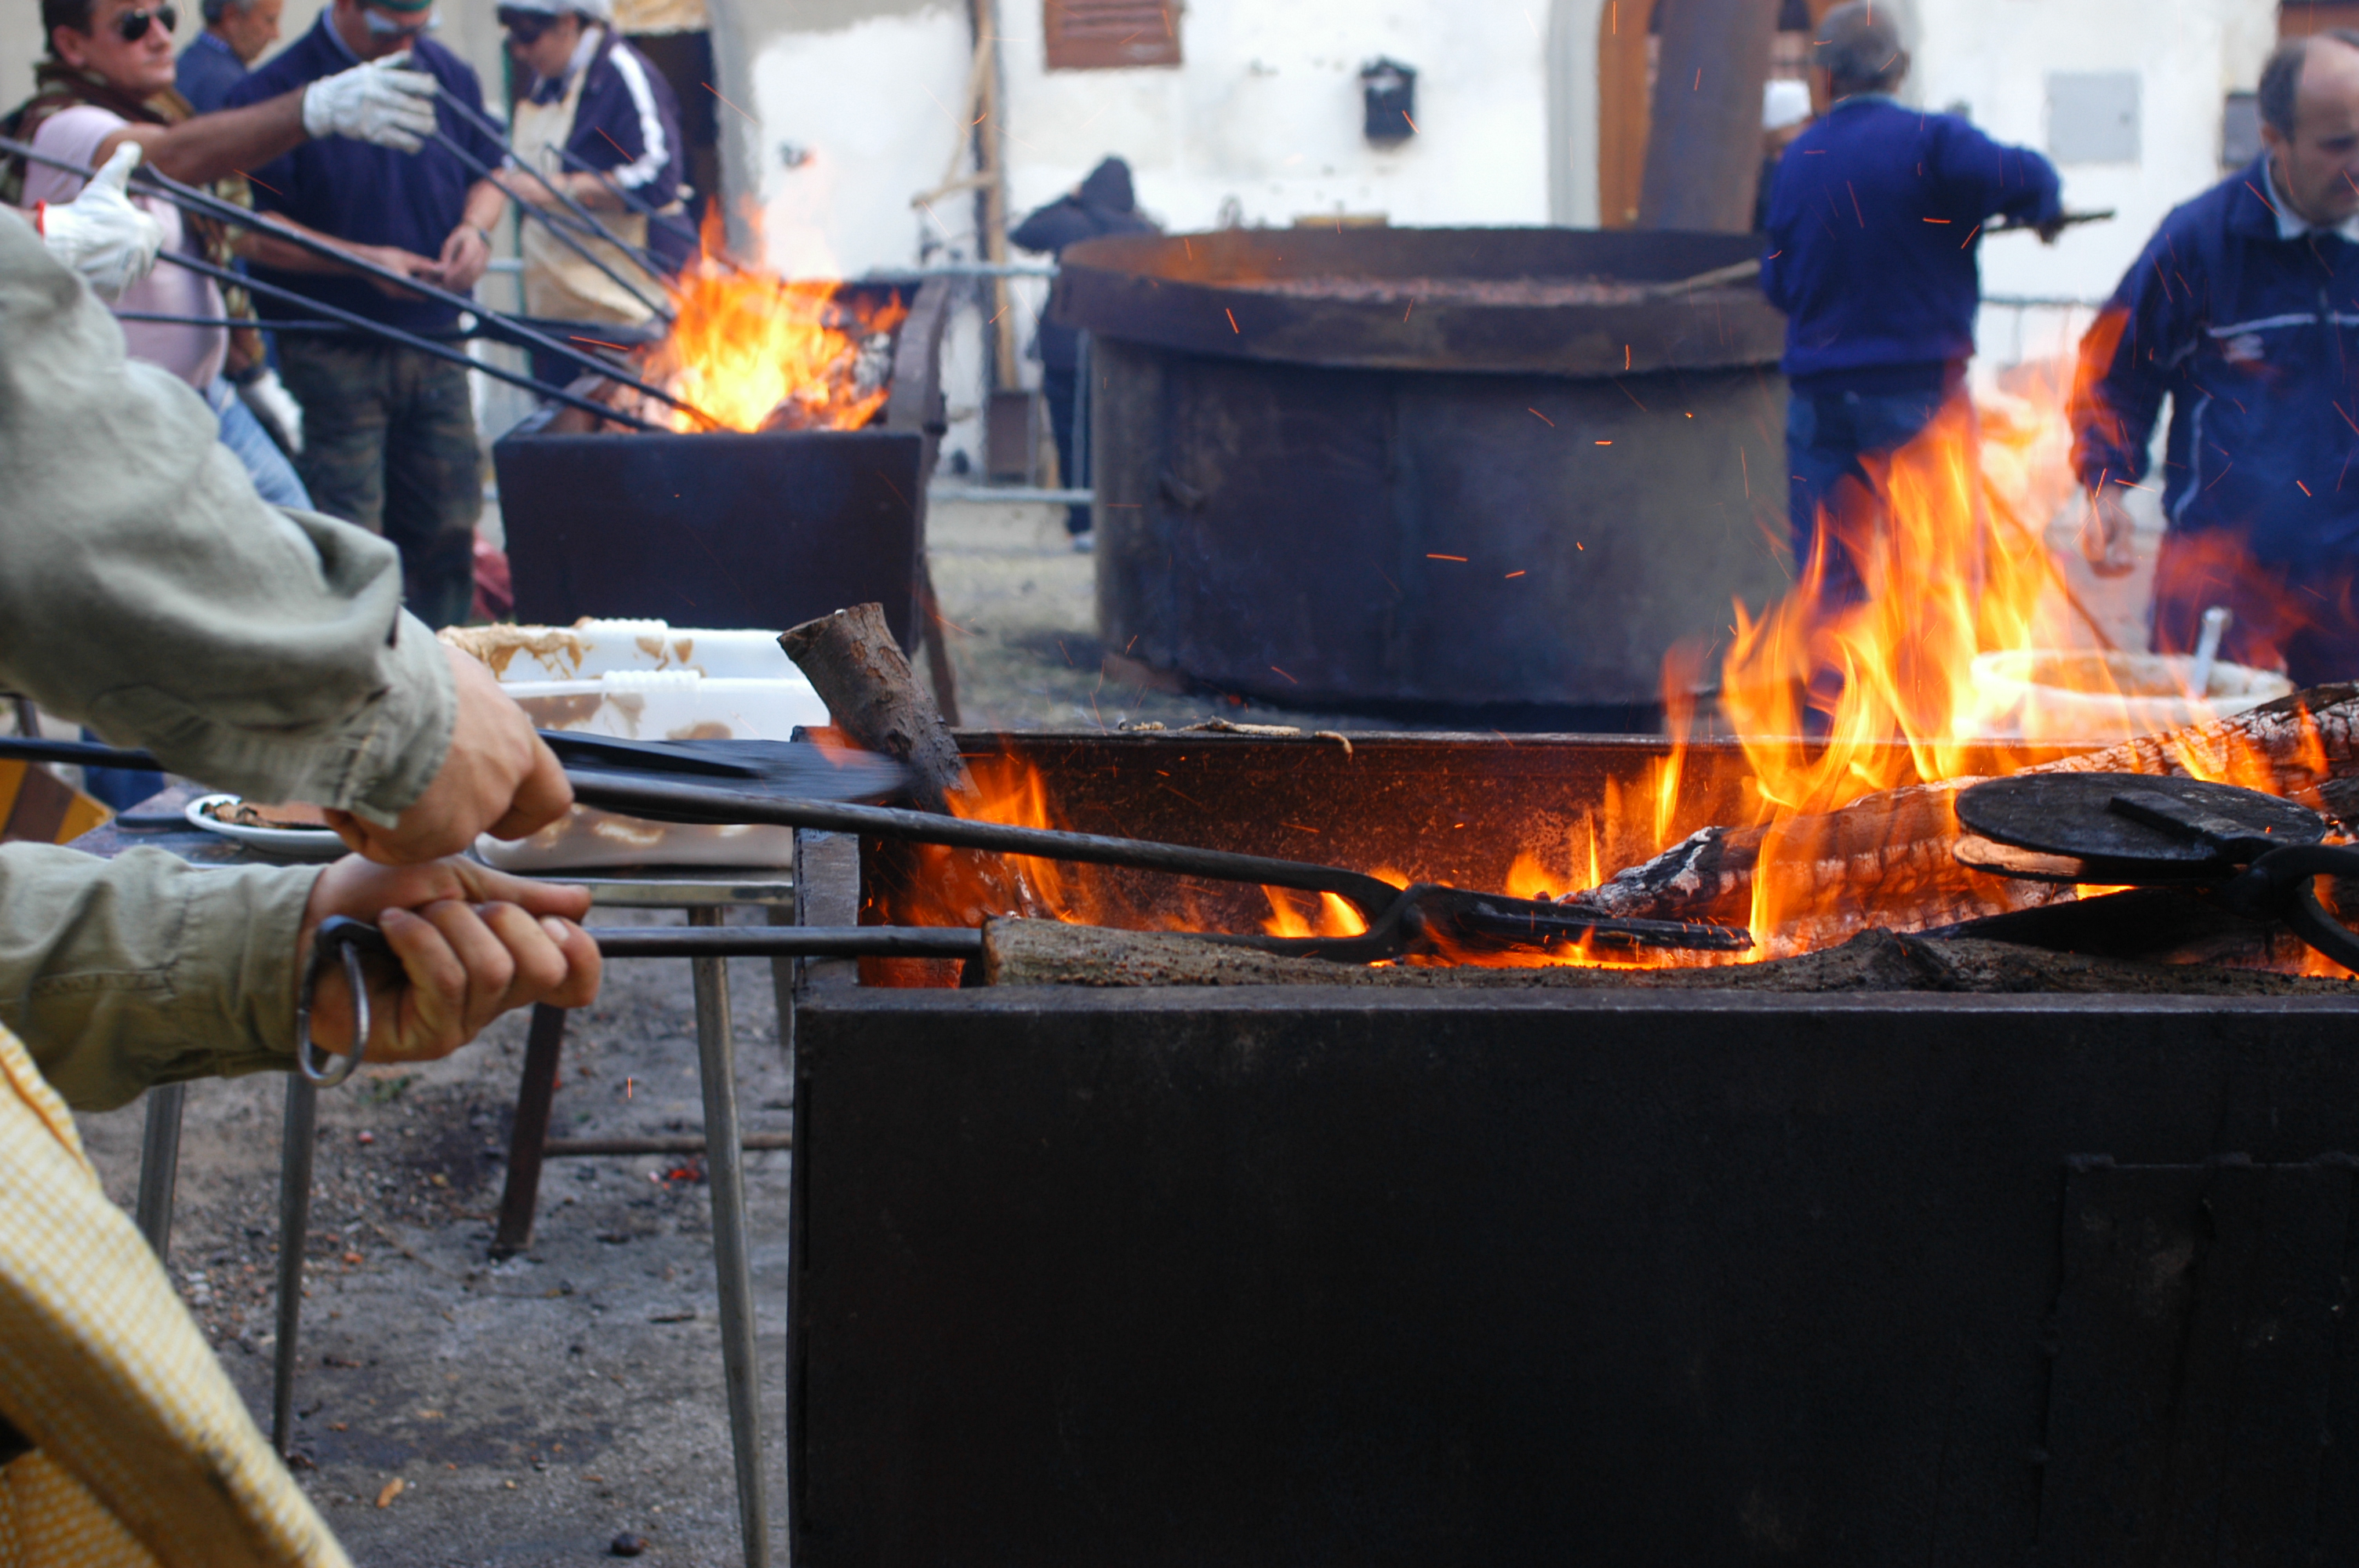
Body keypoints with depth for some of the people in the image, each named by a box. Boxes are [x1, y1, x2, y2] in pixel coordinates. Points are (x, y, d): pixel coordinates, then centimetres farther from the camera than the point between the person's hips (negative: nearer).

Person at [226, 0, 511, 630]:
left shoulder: (450, 77, 7)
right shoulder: (273, 93, -12)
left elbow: (489, 173, 18)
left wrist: (475, 226, -5)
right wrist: (365, 259, -22)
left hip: (435, 347, 6)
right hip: (334, 357, -6)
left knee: (449, 525, 11)